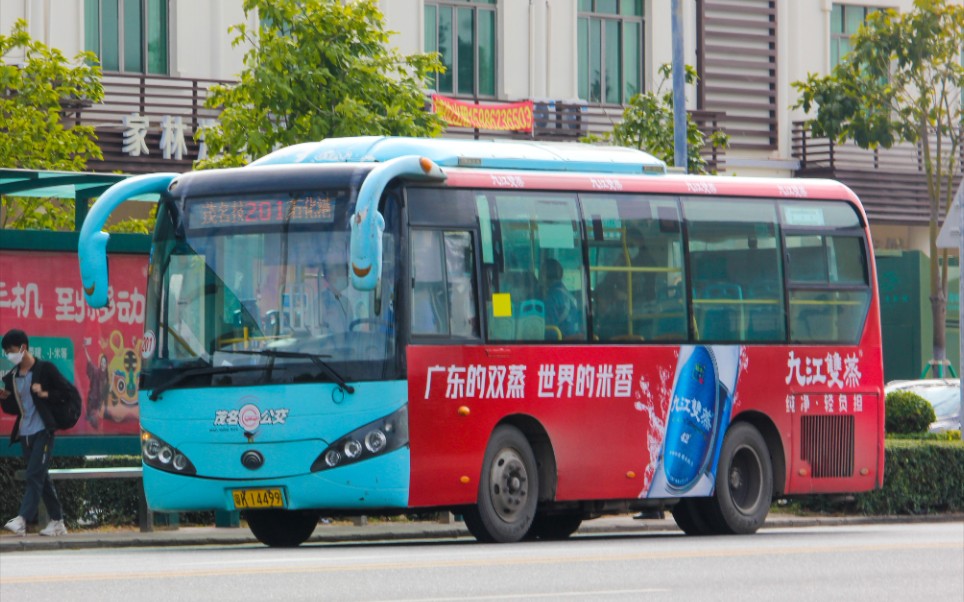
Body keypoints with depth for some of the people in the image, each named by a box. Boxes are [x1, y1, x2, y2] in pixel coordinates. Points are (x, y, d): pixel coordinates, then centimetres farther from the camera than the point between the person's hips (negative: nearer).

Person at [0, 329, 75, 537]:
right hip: (25, 434, 7)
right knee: (42, 479, 10)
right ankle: (57, 522, 16)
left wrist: (45, 394, -16)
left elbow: (70, 392, -6)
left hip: (43, 431, -7)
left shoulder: (45, 369, -6)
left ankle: (22, 520, -25)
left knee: (34, 476, -15)